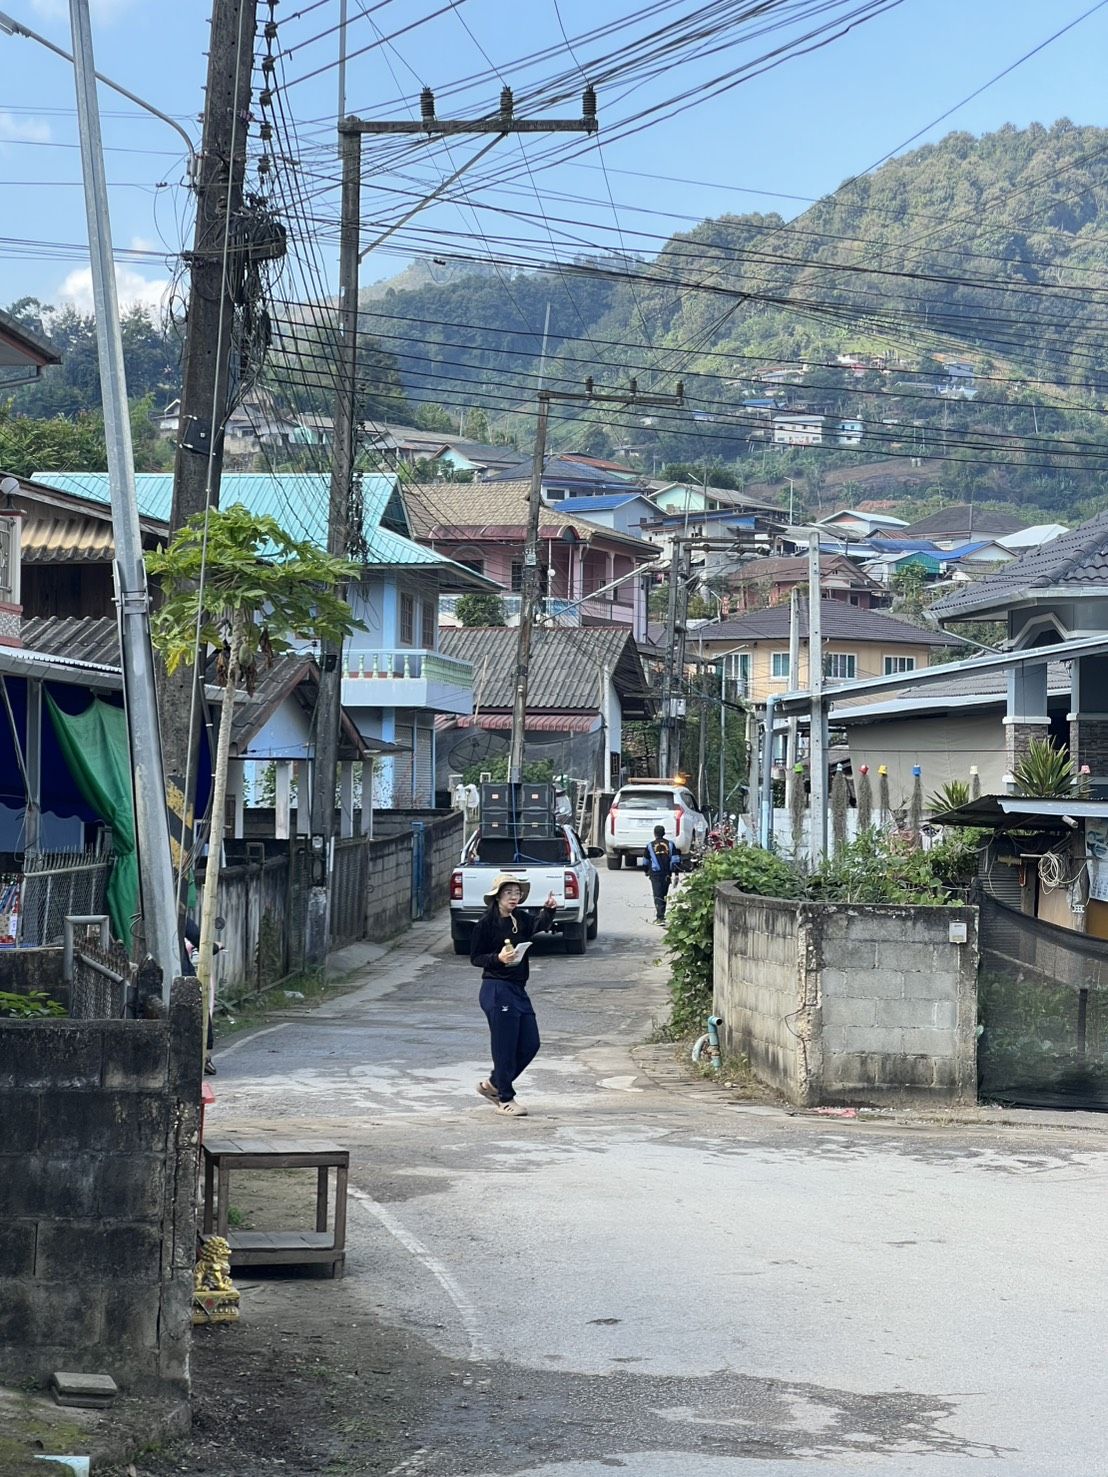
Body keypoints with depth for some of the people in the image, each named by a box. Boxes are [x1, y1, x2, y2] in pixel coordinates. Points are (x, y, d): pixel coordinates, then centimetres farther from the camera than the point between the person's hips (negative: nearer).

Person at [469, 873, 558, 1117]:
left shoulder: (521, 920, 9)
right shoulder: (486, 924, -7)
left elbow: (540, 925, -10)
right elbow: (475, 957, -5)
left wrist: (549, 909, -30)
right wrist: (498, 958, -22)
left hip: (518, 990, 7)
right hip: (496, 990, -7)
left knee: (530, 1044, 9)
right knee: (505, 1046, -3)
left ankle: (493, 1084, 25)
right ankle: (505, 1099, 10)